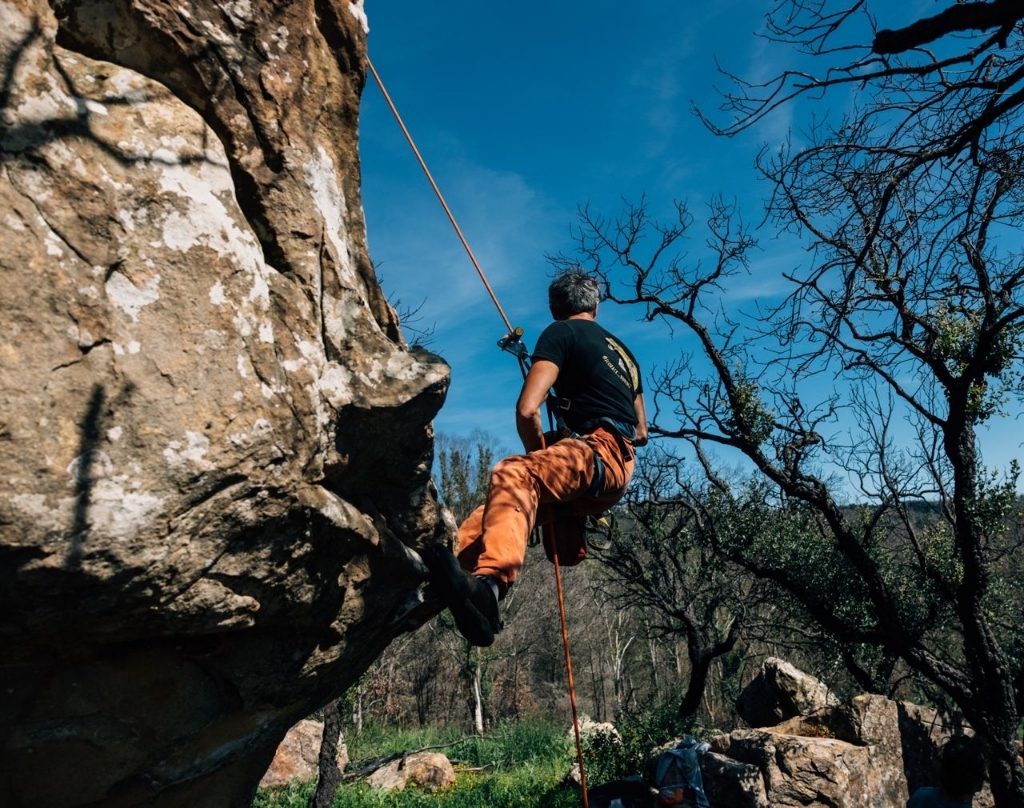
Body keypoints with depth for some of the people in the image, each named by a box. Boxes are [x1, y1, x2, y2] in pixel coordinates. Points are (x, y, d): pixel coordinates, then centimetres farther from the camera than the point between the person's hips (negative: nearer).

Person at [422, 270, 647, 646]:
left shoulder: (561, 332, 6)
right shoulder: (621, 350, 30)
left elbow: (527, 410, -8)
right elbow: (641, 432, 36)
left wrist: (539, 455, 10)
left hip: (599, 449, -9)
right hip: (619, 467, 9)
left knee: (513, 475, -32)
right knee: (504, 502, 12)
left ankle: (488, 584, -59)